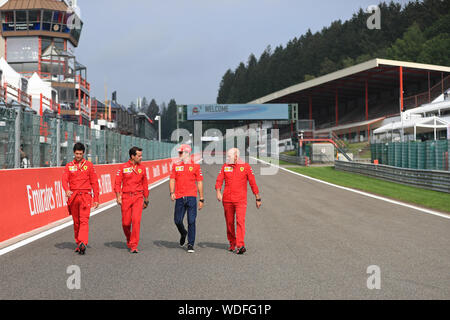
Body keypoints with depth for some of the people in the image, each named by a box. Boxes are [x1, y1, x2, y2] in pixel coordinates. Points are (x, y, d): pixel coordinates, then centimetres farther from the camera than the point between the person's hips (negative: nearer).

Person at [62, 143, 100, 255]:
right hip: (73, 196, 3)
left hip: (85, 196, -3)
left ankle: (83, 243, -27)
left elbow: (94, 182, 6)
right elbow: (65, 180, -3)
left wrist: (96, 199, 1)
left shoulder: (89, 165, 7)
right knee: (76, 221, 8)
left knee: (84, 220, -15)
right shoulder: (69, 166, 11)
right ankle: (78, 244, 18)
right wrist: (67, 190, -24)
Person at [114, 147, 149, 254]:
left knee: (136, 220, -14)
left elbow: (145, 184, 15)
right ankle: (129, 240, 33)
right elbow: (117, 183, 0)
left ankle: (134, 246, -9)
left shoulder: (142, 168, 8)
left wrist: (146, 199, 17)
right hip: (126, 197, 0)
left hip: (138, 197, 1)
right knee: (126, 222, 4)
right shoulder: (123, 167, 1)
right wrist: (118, 197, -9)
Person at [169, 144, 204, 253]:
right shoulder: (176, 165, 12)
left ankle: (190, 245, 2)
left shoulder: (195, 166, 5)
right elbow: (172, 180, 8)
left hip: (191, 197, -2)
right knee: (177, 221, 3)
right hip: (179, 198, 2)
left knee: (191, 221, -6)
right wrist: (172, 192, -9)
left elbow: (199, 183, 7)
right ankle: (183, 233, 35)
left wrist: (201, 199, 4)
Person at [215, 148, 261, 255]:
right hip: (227, 200, 3)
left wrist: (258, 198, 6)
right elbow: (219, 180, 1)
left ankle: (240, 245, -20)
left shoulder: (245, 166, 2)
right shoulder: (225, 166, 9)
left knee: (240, 221, -15)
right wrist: (218, 192, -18)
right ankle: (232, 244, 25)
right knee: (229, 222, 9)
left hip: (241, 200, -3)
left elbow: (253, 183, 5)